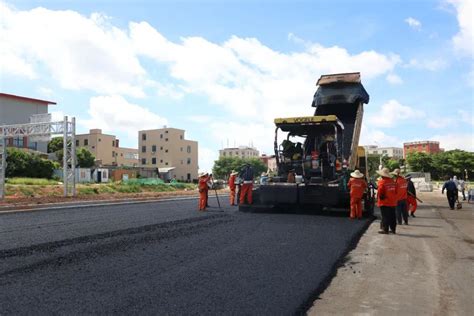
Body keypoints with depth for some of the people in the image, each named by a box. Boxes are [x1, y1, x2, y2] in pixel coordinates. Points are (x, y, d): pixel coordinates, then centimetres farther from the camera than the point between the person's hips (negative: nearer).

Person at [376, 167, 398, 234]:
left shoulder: (382, 182, -16)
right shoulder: (393, 181, 7)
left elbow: (380, 192, -18)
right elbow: (395, 191, 12)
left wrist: (381, 198, -1)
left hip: (384, 202, -7)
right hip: (393, 202, 7)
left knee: (385, 216, -2)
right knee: (392, 216, 13)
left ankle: (385, 229, -1)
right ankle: (393, 229, 19)